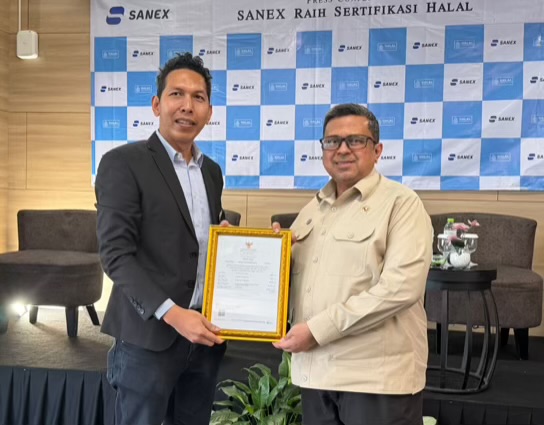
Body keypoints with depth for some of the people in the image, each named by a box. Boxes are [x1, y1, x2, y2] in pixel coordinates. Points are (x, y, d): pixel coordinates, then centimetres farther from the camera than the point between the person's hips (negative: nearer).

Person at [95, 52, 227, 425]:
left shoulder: (211, 170, 12)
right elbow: (116, 253, -15)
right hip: (149, 335, -6)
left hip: (204, 331, 6)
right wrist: (172, 313, -22)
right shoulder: (123, 163, -8)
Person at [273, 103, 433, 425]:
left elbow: (401, 287, -19)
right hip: (315, 370, 6)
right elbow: (293, 273, 21)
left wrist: (317, 329, -18)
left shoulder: (401, 203, -7)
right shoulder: (313, 209, 14)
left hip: (377, 375, -6)